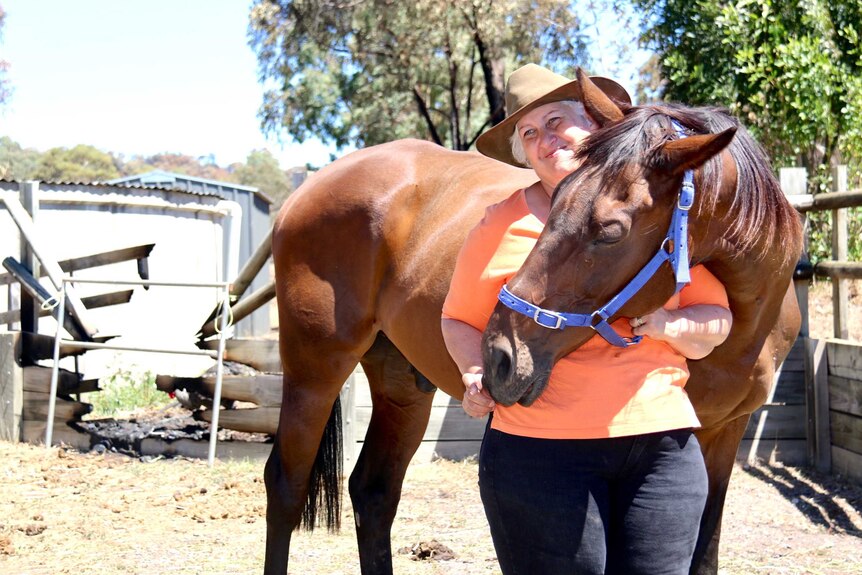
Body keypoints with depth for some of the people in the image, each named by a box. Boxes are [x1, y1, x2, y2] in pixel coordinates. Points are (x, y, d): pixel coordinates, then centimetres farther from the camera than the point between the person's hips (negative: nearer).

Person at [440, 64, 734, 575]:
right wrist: (478, 375, -9)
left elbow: (718, 318, 8)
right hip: (541, 450, -2)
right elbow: (461, 320, 10)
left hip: (663, 449, 2)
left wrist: (669, 325, -13)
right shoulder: (505, 223, 2)